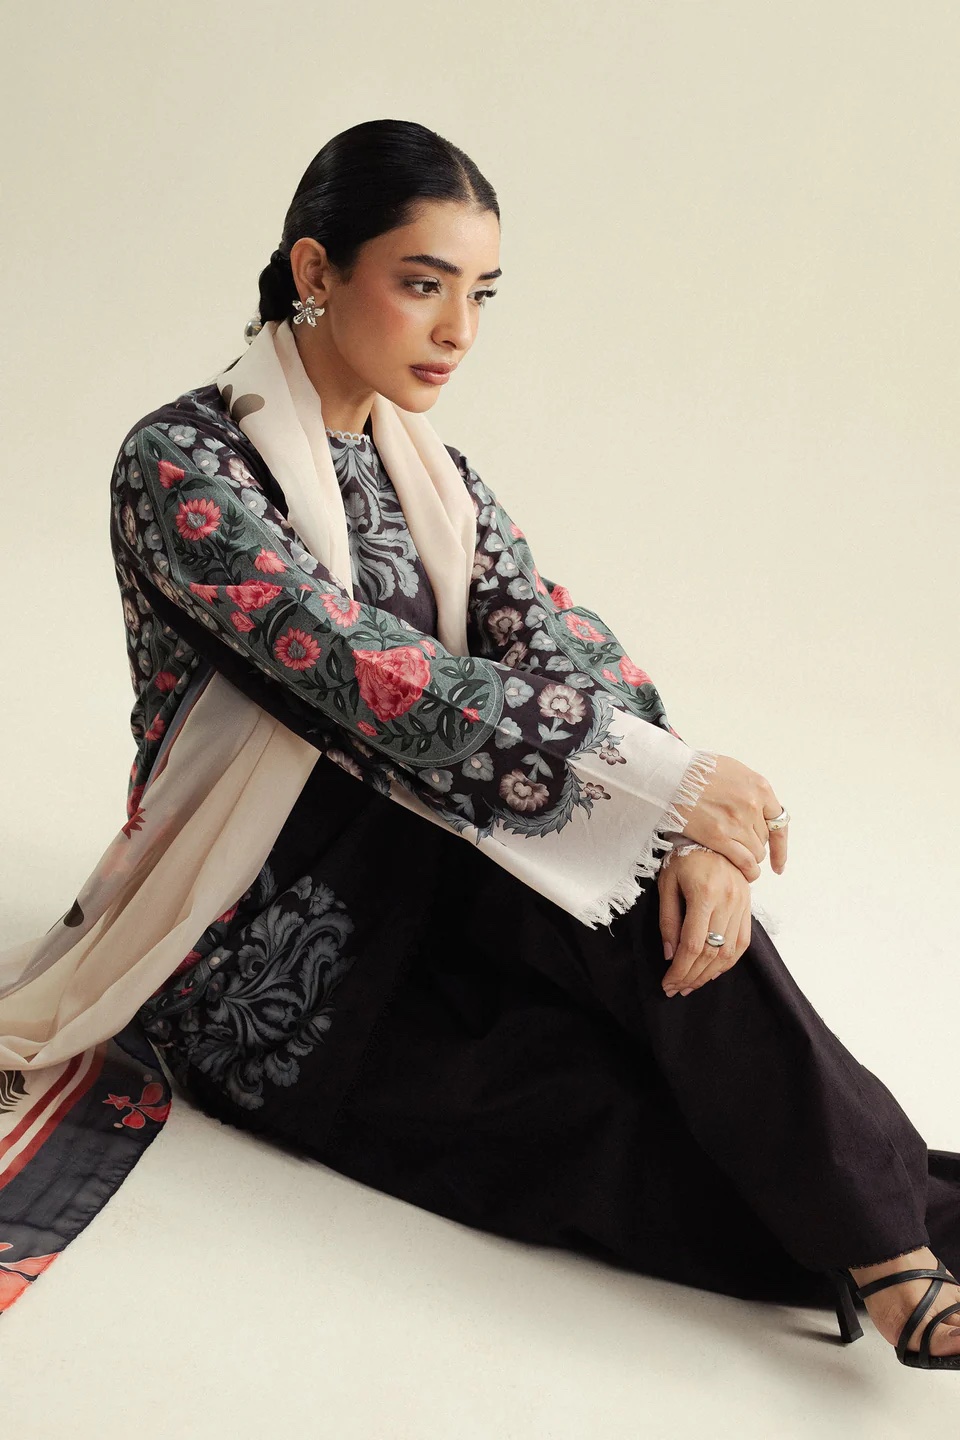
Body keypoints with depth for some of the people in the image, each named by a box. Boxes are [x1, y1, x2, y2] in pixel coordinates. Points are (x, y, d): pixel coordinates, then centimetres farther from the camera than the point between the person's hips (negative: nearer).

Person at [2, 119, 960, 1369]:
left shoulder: (428, 473, 7)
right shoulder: (182, 467, -16)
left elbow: (563, 650, -5)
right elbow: (367, 673, -28)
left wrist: (692, 837, -24)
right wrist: (664, 779, -29)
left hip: (417, 889, 5)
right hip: (271, 976, -5)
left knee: (658, 876, -23)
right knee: (641, 1120, -21)